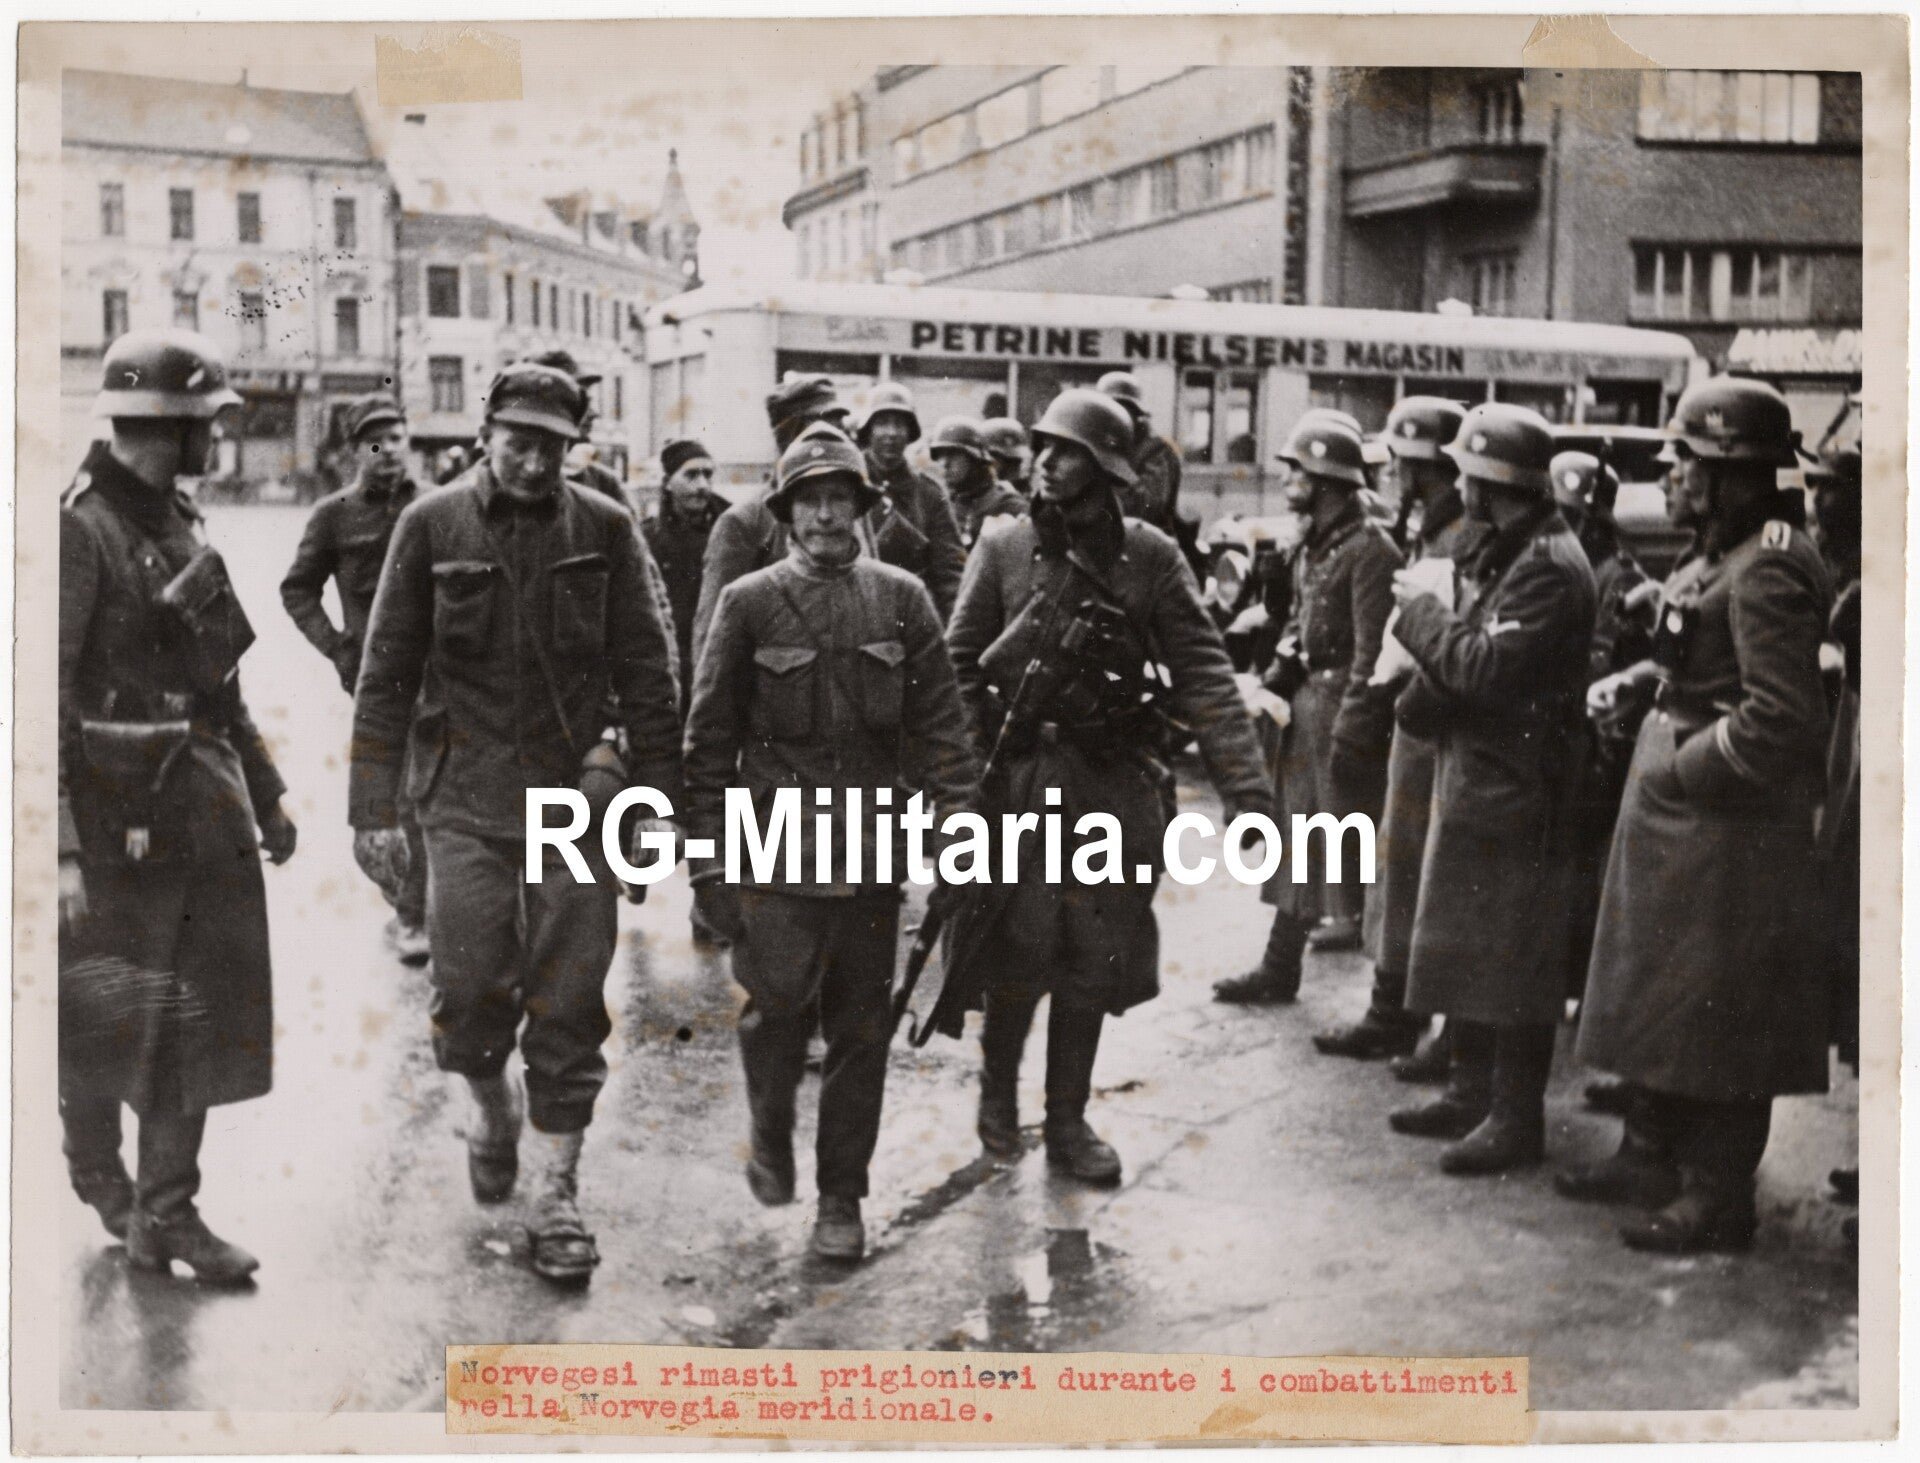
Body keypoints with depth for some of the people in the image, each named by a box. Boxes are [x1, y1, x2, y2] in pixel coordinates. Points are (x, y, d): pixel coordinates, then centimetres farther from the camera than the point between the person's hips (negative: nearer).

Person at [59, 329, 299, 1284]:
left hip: (203, 816, 8)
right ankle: (98, 1177, 31)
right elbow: (46, 700, -18)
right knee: (104, 1019, 7)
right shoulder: (82, 529, -14)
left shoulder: (182, 525, 12)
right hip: (119, 819, -8)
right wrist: (60, 848, -23)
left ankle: (165, 1214, 17)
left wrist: (267, 795, 20)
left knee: (200, 1015, 8)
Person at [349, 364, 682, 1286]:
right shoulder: (432, 526, 0)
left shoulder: (604, 530, 1)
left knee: (568, 1006, 1)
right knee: (469, 992, -1)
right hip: (466, 799, 0)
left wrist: (656, 795, 1)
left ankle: (555, 1197, 12)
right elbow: (388, 674, 3)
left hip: (578, 795, 0)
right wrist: (374, 810, 0)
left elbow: (646, 674, 5)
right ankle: (493, 1108, 32)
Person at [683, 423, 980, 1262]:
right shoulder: (748, 604, 1)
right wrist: (707, 854, 1)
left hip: (874, 851, 2)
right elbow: (711, 737, 3)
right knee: (779, 1002, -10)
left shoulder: (901, 599, 6)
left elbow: (939, 722, 6)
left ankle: (842, 1198, 19)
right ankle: (771, 1135, 21)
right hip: (778, 847, -2)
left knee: (861, 1028, 6)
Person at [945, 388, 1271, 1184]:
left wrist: (1246, 785, -14)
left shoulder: (1150, 556, -1)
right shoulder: (1003, 550, 0)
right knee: (1019, 952, -1)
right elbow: (959, 668, 1)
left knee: (1093, 961, 8)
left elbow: (1203, 673, -5)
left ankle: (1067, 1119, 23)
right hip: (1022, 779, -1)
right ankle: (997, 1088, 26)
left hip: (1117, 785, 1)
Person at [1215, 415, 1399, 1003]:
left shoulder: (1370, 549, -16)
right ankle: (1279, 968, 25)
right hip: (1306, 697, 9)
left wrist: (1351, 732, -22)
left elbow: (1372, 650, -20)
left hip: (1345, 704, -9)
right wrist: (1276, 680, 8)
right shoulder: (1310, 545, 12)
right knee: (1298, 836, 15)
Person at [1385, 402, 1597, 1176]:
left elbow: (1487, 667, -24)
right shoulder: (1505, 553, 14)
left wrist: (1422, 609, -12)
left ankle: (1517, 1116, 6)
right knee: (1465, 948, 17)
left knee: (1514, 959, -2)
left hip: (1516, 793, -10)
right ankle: (1471, 1092, 28)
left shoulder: (1549, 568, -18)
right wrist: (1424, 701, -2)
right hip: (1470, 778, 10)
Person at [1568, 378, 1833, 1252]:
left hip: (1731, 824, -10)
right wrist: (1635, 682, 5)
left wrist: (1680, 769, -18)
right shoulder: (1716, 555, 11)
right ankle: (1652, 1156, 34)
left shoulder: (1769, 568, -20)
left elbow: (1779, 717, -25)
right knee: (1656, 991, 20)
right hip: (1674, 816, 11)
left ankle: (1718, 1196, 11)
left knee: (1718, 1012, -1)